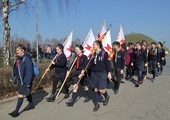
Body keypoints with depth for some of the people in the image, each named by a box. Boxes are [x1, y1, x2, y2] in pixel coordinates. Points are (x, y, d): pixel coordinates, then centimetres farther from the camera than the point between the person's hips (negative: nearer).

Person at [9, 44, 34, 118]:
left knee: (20, 95, -5)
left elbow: (29, 71, -21)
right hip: (20, 79, 9)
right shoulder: (18, 58, 7)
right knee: (27, 93, 22)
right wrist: (13, 78, 18)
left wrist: (27, 82, -21)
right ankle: (31, 105, 39)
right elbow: (15, 69, 17)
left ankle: (16, 111, 3)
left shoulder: (27, 59, -19)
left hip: (25, 80, -9)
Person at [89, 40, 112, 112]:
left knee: (101, 90, -7)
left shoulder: (104, 53, -9)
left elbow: (107, 63, -7)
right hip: (94, 73, 5)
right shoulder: (93, 54, 6)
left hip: (102, 73, -5)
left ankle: (107, 96, 27)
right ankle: (96, 104, 19)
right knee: (95, 89, 7)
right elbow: (90, 64, 7)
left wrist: (109, 73, -7)